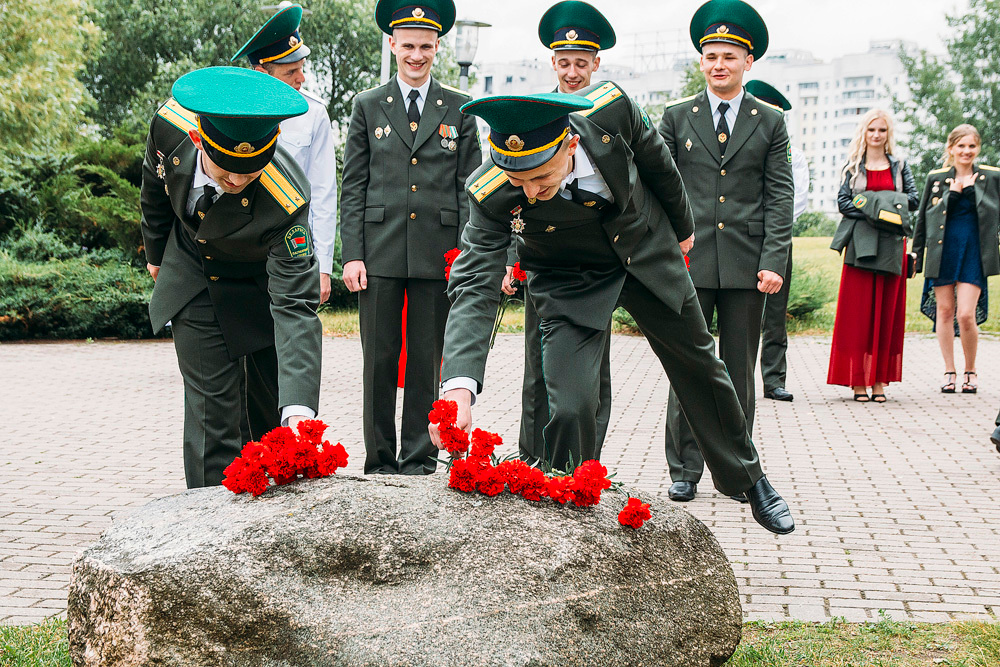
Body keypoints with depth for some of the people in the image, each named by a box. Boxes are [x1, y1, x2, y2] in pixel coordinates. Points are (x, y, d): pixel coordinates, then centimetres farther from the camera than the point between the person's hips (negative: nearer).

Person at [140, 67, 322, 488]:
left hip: (259, 287, -2)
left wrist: (299, 410, -52)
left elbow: (295, 309, -42)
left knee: (270, 409, 8)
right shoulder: (172, 124, -29)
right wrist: (156, 252, 12)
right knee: (212, 407, -5)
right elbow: (156, 186, -4)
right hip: (193, 276, 2)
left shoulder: (285, 203, -39)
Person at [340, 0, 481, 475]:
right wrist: (351, 254, -3)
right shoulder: (368, 106, 10)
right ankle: (379, 463, 12)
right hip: (380, 253, 0)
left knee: (427, 361, 4)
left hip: (437, 255, 0)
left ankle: (418, 461, 14)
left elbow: (469, 188, 7)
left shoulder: (459, 108, 10)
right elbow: (352, 187, 7)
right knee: (380, 360, 2)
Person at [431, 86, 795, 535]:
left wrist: (681, 226, 10)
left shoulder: (611, 109, -30)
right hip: (570, 284, -2)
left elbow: (657, 163, -9)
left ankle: (748, 480, 42)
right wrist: (459, 385, -50)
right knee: (571, 408, -18)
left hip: (647, 254, 3)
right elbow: (474, 284, -35)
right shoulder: (491, 196, -33)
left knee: (699, 367, 18)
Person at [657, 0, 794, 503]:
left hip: (747, 263, 0)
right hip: (690, 260, 0)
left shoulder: (770, 122, 8)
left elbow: (779, 198, 4)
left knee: (739, 371, 8)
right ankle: (684, 470, 10)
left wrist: (774, 262, -6)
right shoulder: (677, 117, 8)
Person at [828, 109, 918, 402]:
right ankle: (858, 380, -1)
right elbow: (842, 202, 1)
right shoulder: (853, 166, 9)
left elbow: (914, 199, 6)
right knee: (857, 311, -5)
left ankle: (880, 380, 5)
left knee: (886, 311, 2)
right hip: (860, 243, -1)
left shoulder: (899, 166, 13)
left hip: (891, 245, 2)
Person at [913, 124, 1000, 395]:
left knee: (966, 315, -10)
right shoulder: (936, 178, 7)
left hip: (974, 253, -2)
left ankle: (970, 371, 10)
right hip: (943, 252, 2)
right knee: (945, 311, 4)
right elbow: (923, 219, 14)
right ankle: (949, 371, 15)